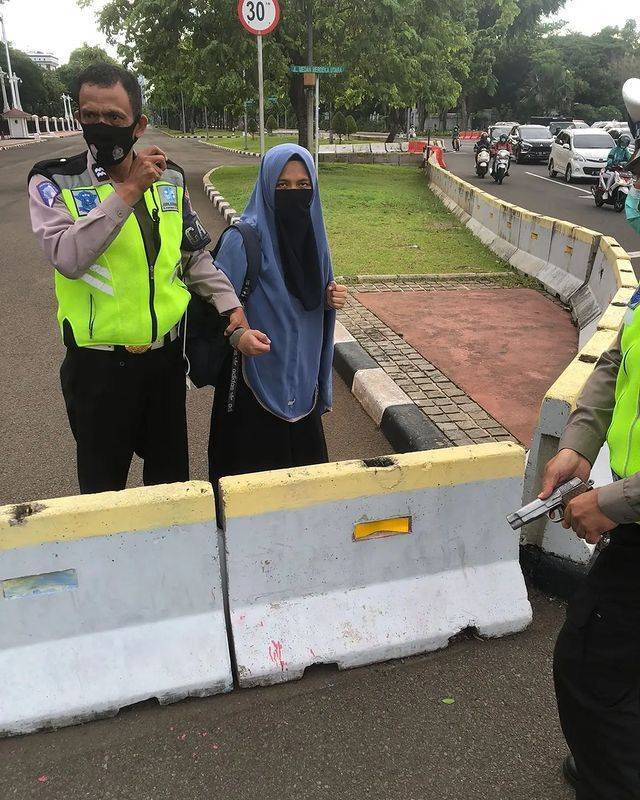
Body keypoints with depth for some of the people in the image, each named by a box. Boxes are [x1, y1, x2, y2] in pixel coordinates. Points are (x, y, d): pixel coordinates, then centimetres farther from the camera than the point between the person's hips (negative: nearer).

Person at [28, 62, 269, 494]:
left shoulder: (170, 177, 3)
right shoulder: (53, 182, -9)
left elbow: (196, 255, 9)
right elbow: (68, 257, -26)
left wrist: (233, 311, -1)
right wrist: (127, 192, -27)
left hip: (166, 354, 4)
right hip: (98, 363, -3)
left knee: (172, 473, 21)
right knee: (103, 482, 15)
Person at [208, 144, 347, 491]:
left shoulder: (312, 232, 4)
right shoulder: (244, 238, -15)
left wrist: (330, 299, -6)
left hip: (301, 378, 6)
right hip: (256, 378, -5)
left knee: (305, 463, 15)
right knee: (257, 468, 5)